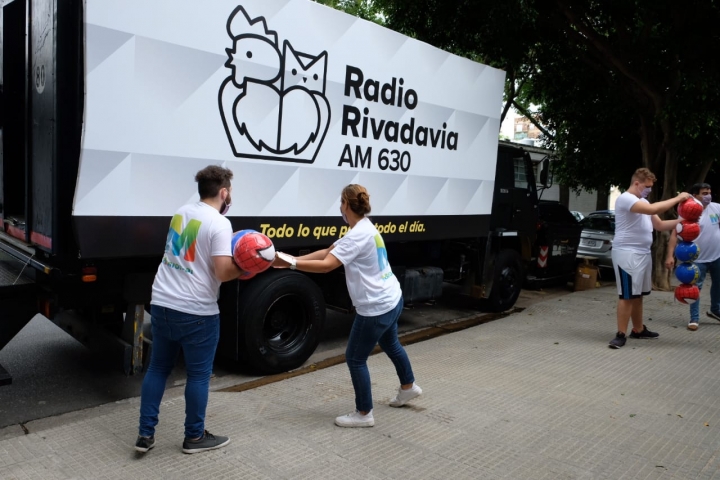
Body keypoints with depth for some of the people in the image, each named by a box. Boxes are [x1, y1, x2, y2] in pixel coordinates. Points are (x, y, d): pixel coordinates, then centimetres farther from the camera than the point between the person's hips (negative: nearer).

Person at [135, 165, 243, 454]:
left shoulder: (182, 213, 10)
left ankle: (145, 434, 24)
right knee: (199, 375, 8)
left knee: (158, 368, 18)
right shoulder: (219, 224, -14)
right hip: (196, 312, -7)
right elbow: (222, 272, -22)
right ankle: (194, 437, 21)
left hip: (161, 304, 7)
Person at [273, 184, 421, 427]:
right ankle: (408, 387, 53)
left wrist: (290, 263, -27)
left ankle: (364, 414, 18)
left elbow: (326, 265, -31)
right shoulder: (364, 229, 8)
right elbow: (327, 252, 5)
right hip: (392, 299, 10)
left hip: (376, 308, -10)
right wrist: (292, 259, -2)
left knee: (355, 358, 4)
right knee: (390, 345, 31)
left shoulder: (358, 235, -24)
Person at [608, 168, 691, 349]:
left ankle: (638, 330, 26)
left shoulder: (643, 202, 19)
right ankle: (621, 334, -2)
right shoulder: (625, 199, -13)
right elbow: (653, 209, -26)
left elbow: (660, 225, 19)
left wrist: (681, 221, 4)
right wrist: (677, 198, -16)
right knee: (627, 295, -7)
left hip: (643, 253, 9)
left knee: (637, 294, 16)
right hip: (627, 253, -9)